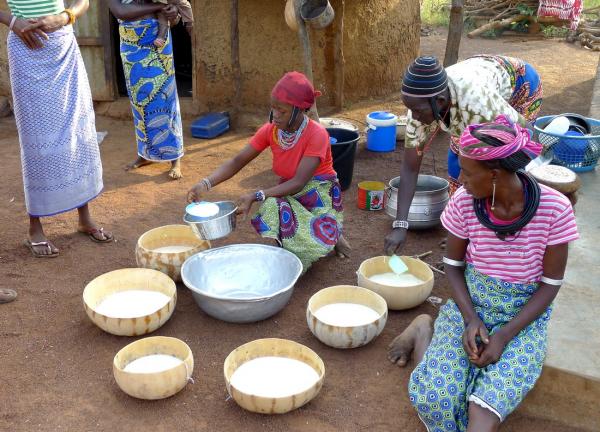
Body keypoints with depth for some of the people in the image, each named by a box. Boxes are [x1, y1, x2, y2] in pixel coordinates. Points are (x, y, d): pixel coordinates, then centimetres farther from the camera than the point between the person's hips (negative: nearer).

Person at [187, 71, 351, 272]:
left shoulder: (316, 135, -23)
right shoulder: (270, 130, -7)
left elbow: (299, 182, -28)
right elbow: (237, 161, -6)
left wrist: (255, 196, -37)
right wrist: (206, 184, -23)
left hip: (319, 194, -4)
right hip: (290, 194, 5)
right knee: (272, 208, -29)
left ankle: (331, 234, 1)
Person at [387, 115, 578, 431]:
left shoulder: (553, 209, -18)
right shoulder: (464, 203, -13)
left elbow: (550, 284, -9)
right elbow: (453, 265, 1)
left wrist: (504, 336, -18)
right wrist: (470, 319, -15)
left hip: (524, 316, -2)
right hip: (470, 305, 2)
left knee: (486, 406, -29)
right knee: (433, 395, -17)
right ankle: (423, 332, 8)